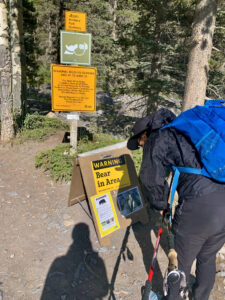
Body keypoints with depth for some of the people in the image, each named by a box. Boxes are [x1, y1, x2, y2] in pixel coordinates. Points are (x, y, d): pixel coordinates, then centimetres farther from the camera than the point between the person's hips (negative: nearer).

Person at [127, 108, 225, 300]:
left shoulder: (158, 138, 1)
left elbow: (152, 179, -6)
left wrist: (160, 205, 12)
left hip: (197, 208, -7)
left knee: (181, 264, 18)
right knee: (208, 259, 29)